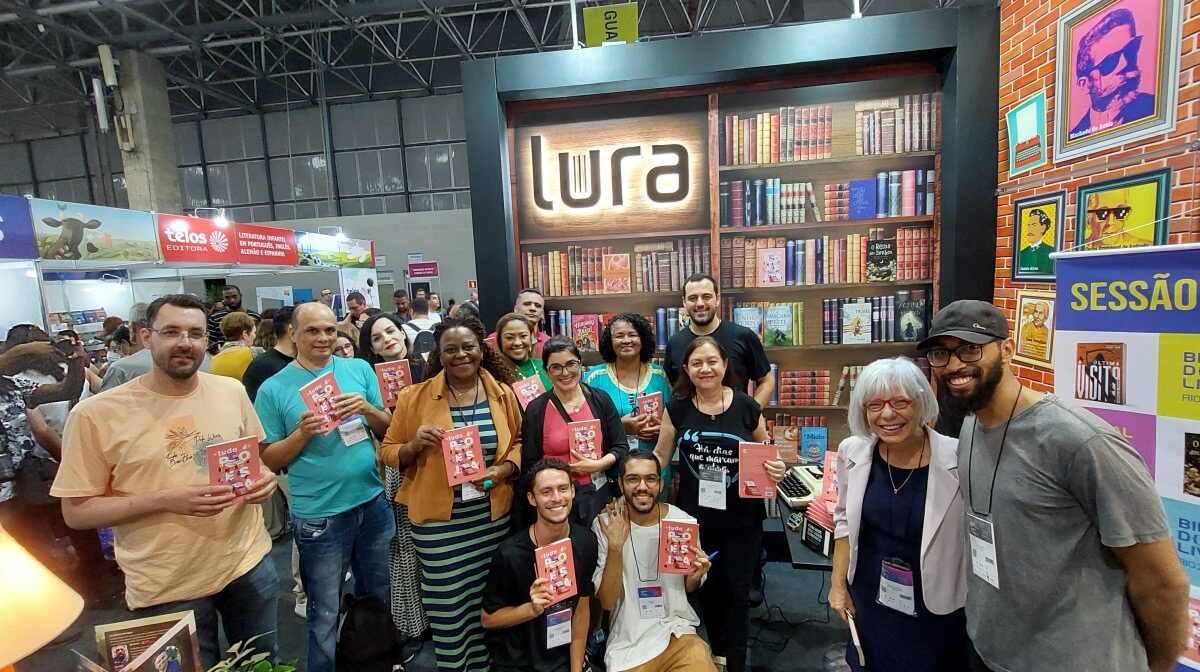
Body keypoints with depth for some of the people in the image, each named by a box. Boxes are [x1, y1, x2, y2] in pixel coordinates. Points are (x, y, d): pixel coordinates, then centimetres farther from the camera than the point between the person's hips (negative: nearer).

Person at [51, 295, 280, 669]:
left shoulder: (231, 391, -2)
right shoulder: (96, 413, -13)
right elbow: (76, 512, -9)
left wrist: (264, 480, -11)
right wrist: (164, 500, -24)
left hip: (249, 563, 3)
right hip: (168, 588, -3)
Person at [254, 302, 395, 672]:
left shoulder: (360, 369, 0)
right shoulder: (274, 388, -7)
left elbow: (390, 429, 3)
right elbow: (269, 460, -5)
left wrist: (368, 410, -17)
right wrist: (302, 434, -22)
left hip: (373, 502, 4)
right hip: (319, 516, -3)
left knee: (379, 598, 24)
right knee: (325, 615, 15)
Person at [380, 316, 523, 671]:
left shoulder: (503, 393, 0)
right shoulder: (415, 396, -6)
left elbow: (519, 441, 9)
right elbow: (388, 452, 1)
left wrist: (505, 468, -10)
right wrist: (414, 444, -19)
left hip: (492, 515, 2)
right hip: (437, 519, -2)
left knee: (488, 599, 15)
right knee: (448, 603, 10)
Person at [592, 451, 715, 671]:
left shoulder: (685, 522, -7)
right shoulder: (604, 525, -11)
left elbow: (688, 588, 10)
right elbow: (607, 602, -12)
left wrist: (695, 577, -13)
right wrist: (615, 546, -24)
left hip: (677, 633, 1)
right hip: (627, 642, -1)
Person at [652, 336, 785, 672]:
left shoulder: (746, 406, -8)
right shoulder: (677, 407, -7)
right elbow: (660, 455, 1)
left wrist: (776, 468, -16)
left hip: (742, 519, -1)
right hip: (696, 517, 1)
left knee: (736, 592, 13)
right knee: (707, 589, 18)